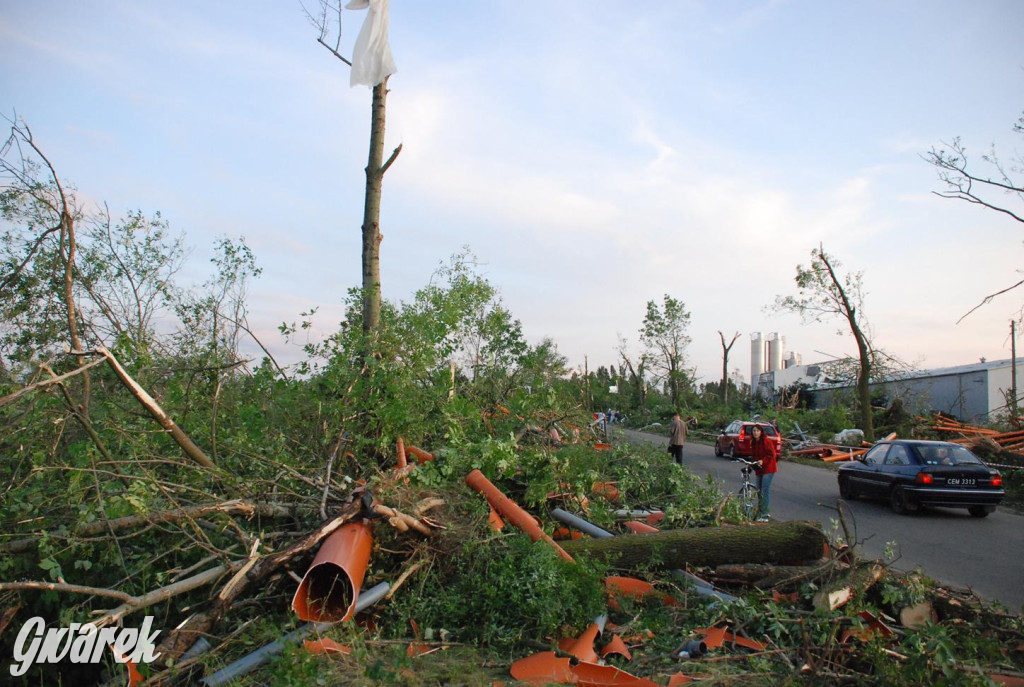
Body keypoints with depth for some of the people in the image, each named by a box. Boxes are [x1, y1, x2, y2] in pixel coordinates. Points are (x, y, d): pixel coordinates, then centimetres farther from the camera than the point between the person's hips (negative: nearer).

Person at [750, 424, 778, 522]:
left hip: (768, 469, -8)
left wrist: (763, 461, -29)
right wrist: (752, 462, 2)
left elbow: (771, 455, -17)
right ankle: (761, 513, 22)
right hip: (759, 470, 8)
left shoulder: (766, 441, -13)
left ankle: (764, 515, -10)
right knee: (759, 491, 11)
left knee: (765, 490, -12)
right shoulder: (753, 443, 12)